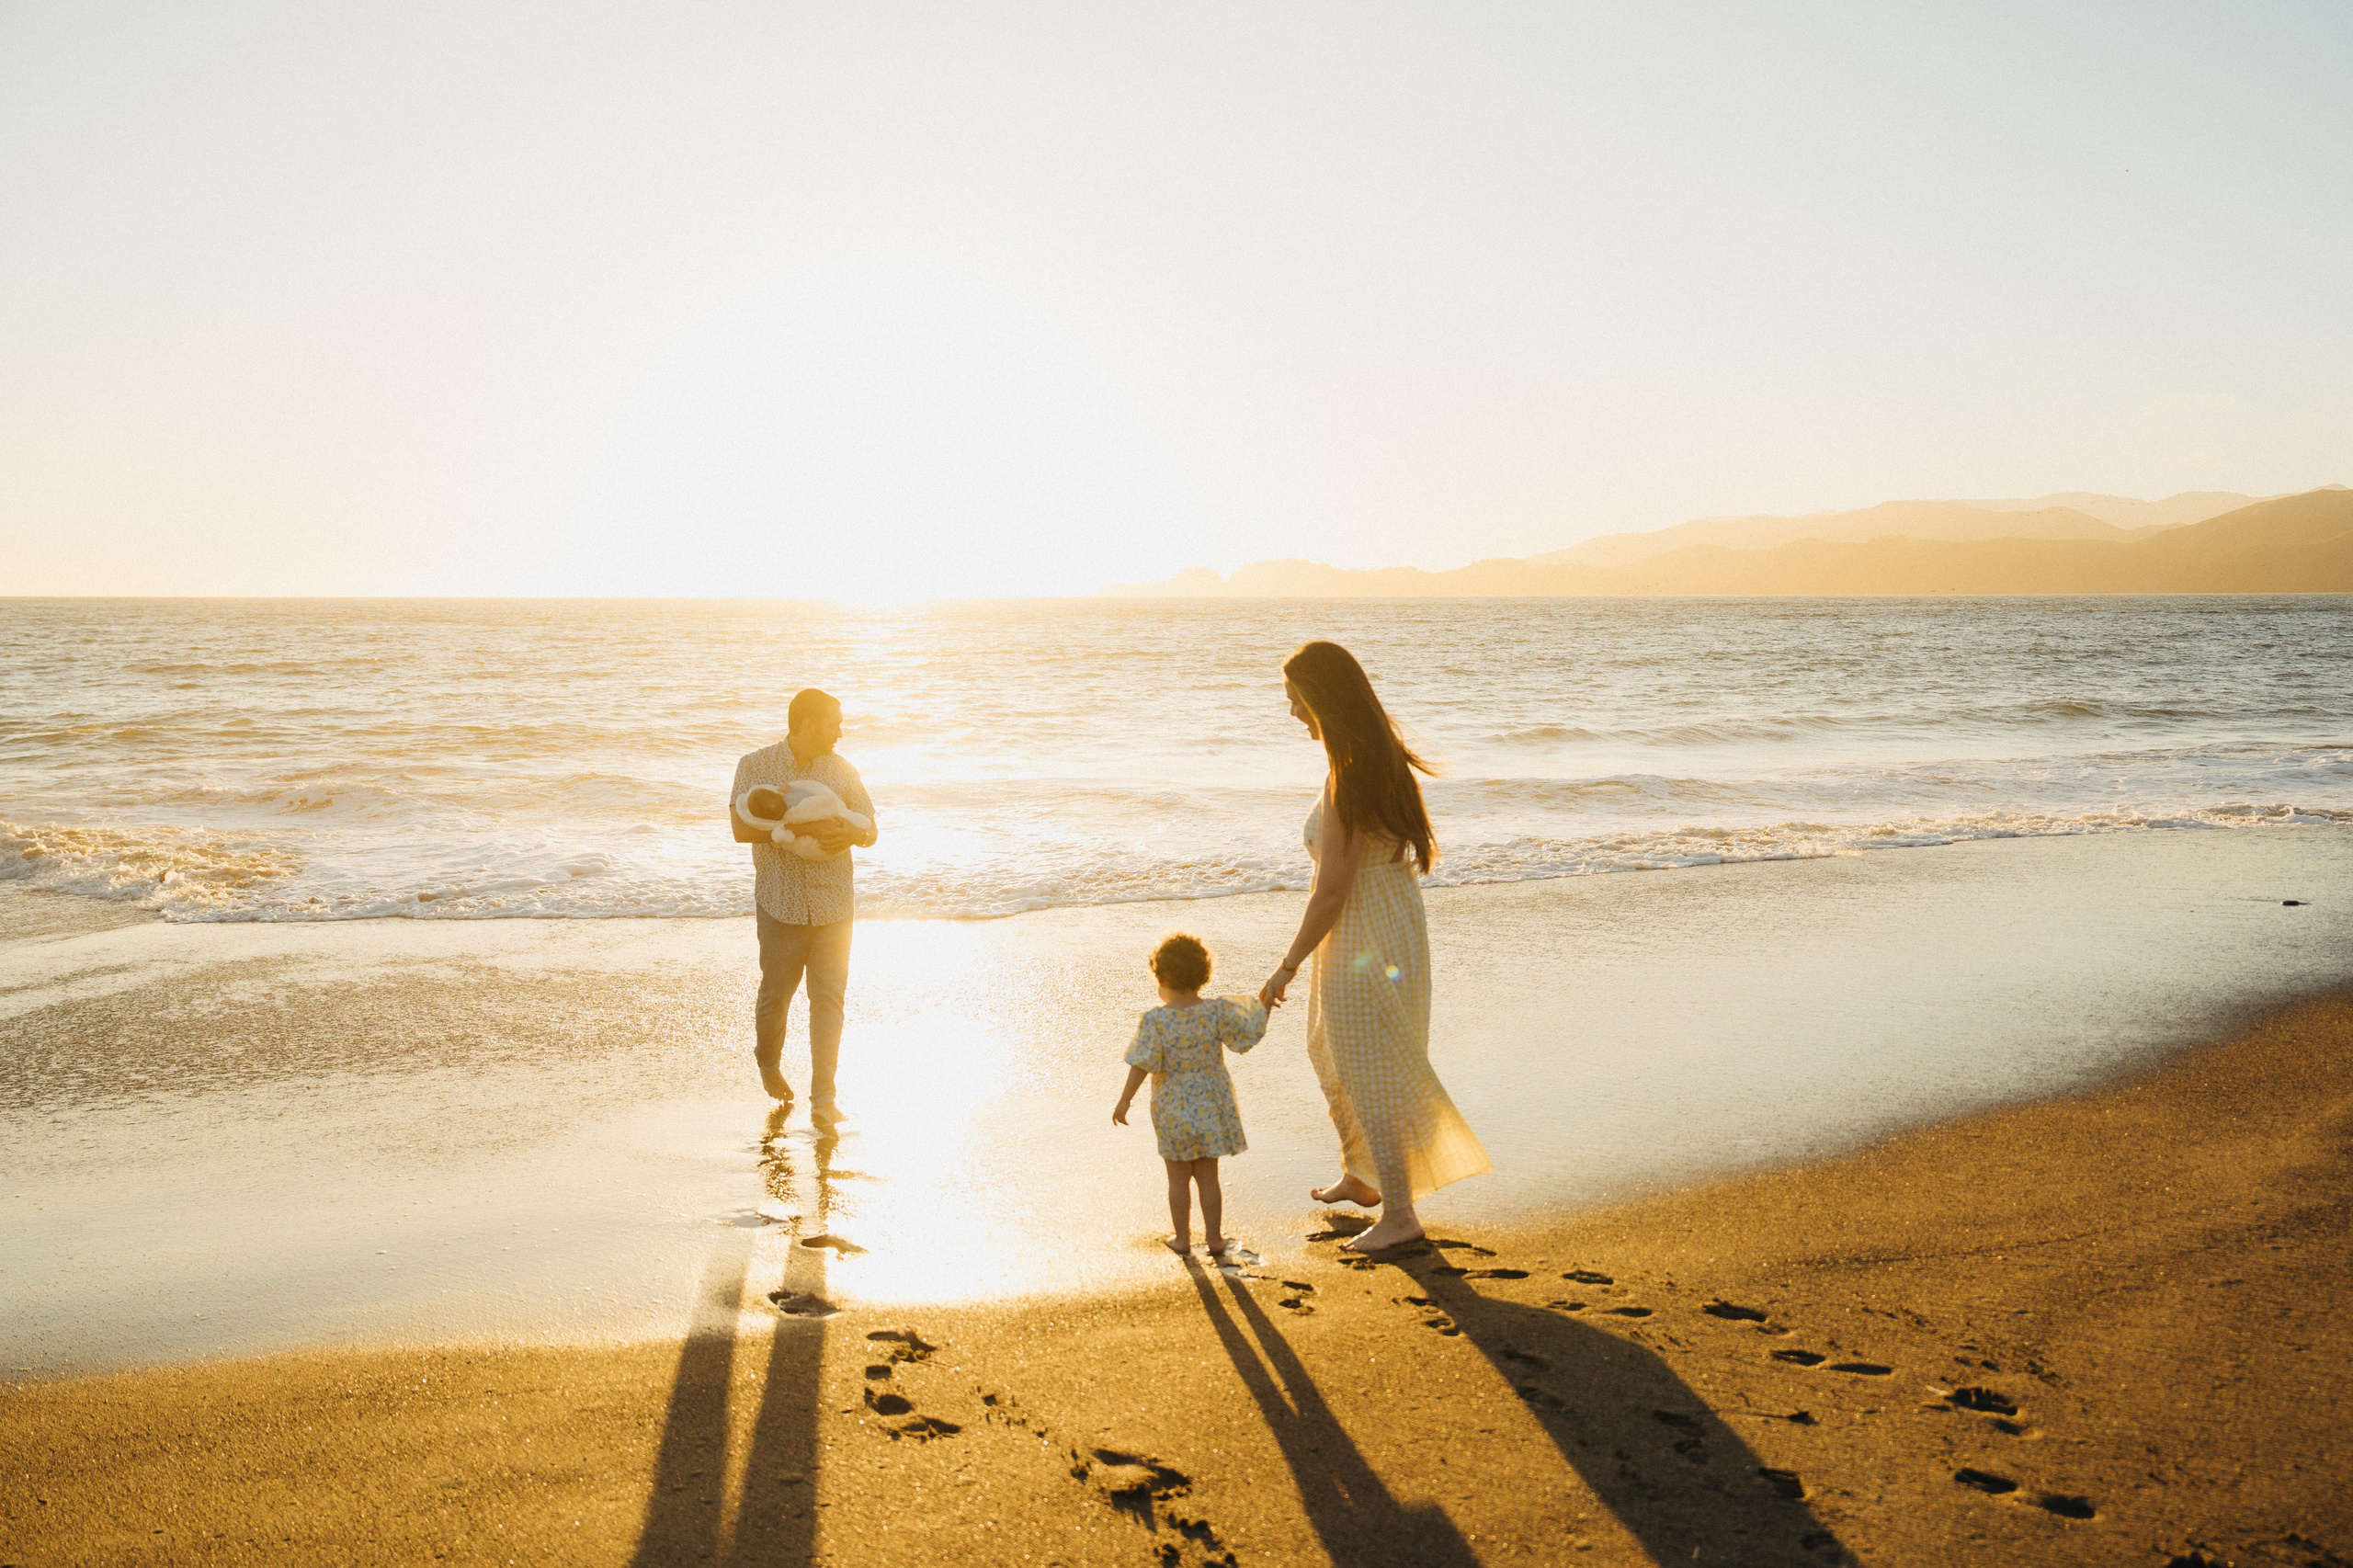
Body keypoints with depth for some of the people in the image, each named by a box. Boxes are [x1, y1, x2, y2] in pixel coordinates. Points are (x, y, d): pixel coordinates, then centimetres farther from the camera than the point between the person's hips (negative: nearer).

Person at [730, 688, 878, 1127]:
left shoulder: (842, 771, 5)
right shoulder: (756, 767, -3)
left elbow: (871, 830, 7)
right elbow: (741, 828, -16)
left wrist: (853, 834, -17)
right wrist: (802, 826, -26)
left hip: (833, 905, 2)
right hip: (781, 905, -2)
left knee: (829, 999, -3)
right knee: (776, 993, 12)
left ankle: (823, 1099, 0)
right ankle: (769, 1062, 41)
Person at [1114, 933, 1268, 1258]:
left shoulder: (1155, 1020, -16)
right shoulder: (1216, 1012, -11)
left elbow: (1143, 1063, -17)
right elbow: (1247, 1035, -2)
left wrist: (1125, 1099, -8)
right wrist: (1262, 1009, 16)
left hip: (1173, 1110, -2)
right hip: (1211, 1106, 2)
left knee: (1178, 1178, 12)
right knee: (1208, 1176, 14)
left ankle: (1182, 1238, 20)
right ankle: (1214, 1238, 18)